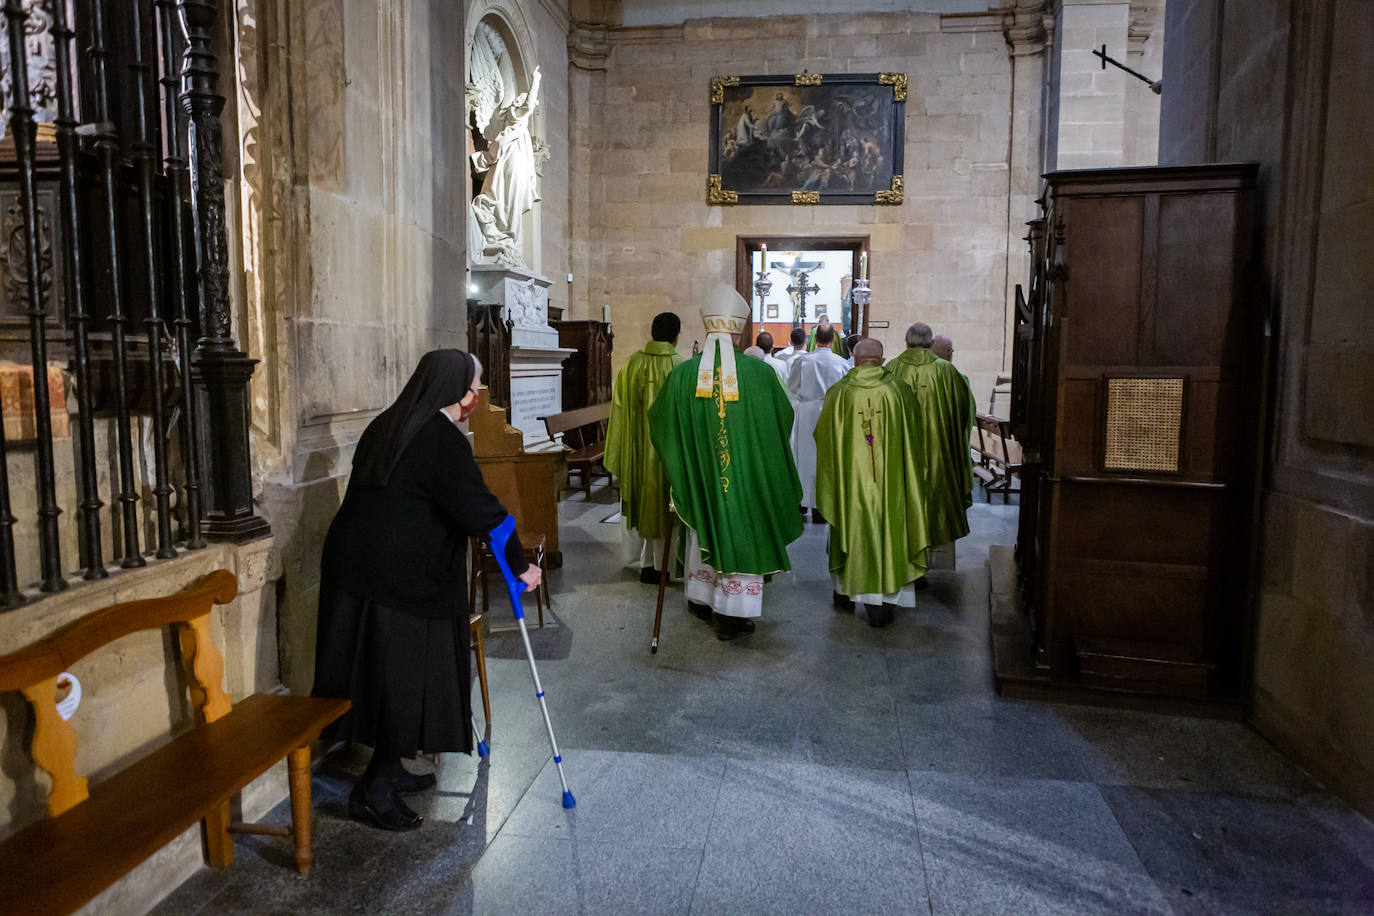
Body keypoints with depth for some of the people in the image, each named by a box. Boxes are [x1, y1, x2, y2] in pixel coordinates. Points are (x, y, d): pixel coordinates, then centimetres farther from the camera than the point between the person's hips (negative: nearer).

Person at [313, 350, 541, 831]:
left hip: (352, 568, 9)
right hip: (399, 580, -9)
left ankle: (388, 769, 32)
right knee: (404, 678, 4)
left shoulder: (386, 426, 13)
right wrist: (520, 564, -7)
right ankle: (375, 789, 11)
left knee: (382, 674, 18)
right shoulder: (442, 440, -16)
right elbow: (481, 511, -19)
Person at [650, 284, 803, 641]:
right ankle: (730, 614, 16)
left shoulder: (682, 374, -10)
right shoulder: (759, 372, -15)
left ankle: (702, 600, 35)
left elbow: (658, 420, 5)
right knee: (739, 535, 10)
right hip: (745, 475, -3)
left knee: (704, 530, 21)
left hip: (698, 474, 3)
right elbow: (784, 418, -1)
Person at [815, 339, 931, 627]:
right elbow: (914, 440, 4)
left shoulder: (838, 392, -5)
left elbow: (824, 439, 3)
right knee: (886, 530, 5)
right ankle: (881, 604, 5)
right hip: (888, 480, 0)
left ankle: (845, 592, 29)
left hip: (849, 477, 1)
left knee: (852, 527, 15)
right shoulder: (899, 391, -5)